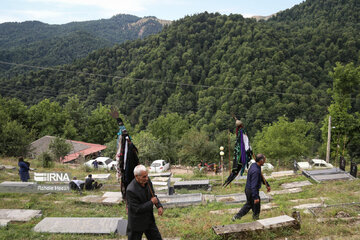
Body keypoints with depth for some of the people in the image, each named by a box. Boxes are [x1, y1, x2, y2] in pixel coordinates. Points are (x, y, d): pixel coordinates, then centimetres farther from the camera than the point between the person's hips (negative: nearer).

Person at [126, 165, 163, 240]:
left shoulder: (147, 181, -9)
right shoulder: (131, 190, -31)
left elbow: (153, 195, 7)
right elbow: (137, 209, -27)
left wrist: (159, 206, -9)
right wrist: (151, 202, -21)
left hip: (149, 220, 7)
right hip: (137, 223, -7)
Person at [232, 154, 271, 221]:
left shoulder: (254, 165, 3)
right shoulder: (255, 171, -28)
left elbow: (261, 177, 19)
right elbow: (254, 185, -29)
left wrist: (267, 185, 25)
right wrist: (256, 197, -27)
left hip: (248, 189, 10)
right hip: (252, 191, -10)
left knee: (249, 204, 23)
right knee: (256, 205, 11)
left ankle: (236, 216, 25)